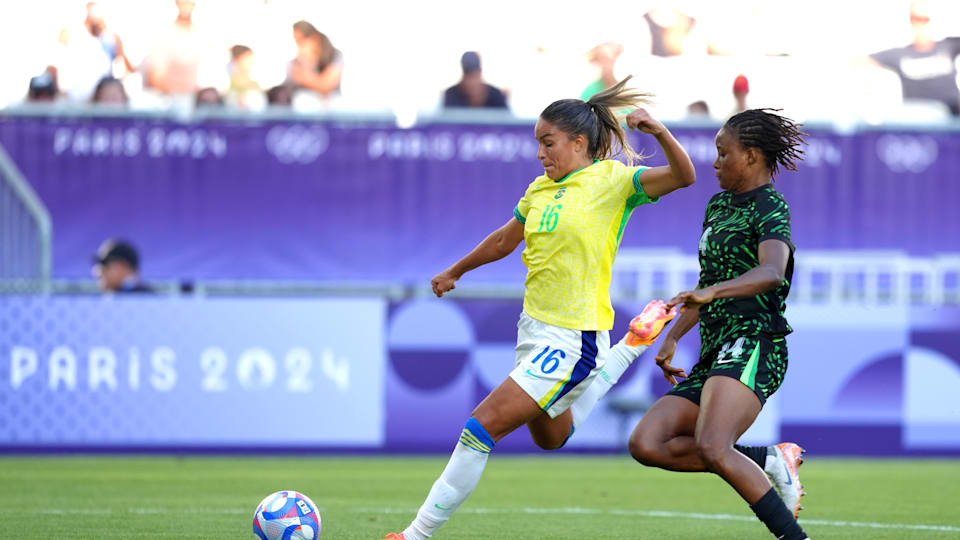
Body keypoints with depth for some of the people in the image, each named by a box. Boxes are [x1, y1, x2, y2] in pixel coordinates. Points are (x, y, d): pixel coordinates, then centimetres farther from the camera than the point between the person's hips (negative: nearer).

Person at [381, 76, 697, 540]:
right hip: (534, 328, 9)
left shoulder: (612, 180, -11)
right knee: (550, 436, 28)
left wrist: (658, 131, -40)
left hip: (572, 340, -9)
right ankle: (630, 347, 36)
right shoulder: (540, 189, 8)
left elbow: (683, 176, -24)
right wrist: (455, 272, 36)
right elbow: (504, 241, 25)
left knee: (481, 428, -13)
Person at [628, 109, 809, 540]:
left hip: (753, 345, -9)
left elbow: (771, 273, -27)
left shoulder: (769, 208, -6)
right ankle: (769, 461, -3)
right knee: (646, 444, -10)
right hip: (714, 355, 9)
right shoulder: (718, 206, 22)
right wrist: (672, 337, 24)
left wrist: (712, 292, -42)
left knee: (711, 447, -32)